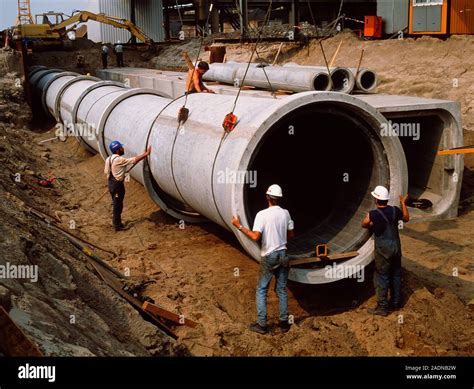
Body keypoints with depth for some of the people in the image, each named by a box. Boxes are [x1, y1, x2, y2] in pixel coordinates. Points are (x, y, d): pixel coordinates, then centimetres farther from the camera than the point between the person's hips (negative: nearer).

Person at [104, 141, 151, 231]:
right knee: (118, 205, 3)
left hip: (111, 182, 9)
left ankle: (116, 222, 33)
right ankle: (117, 225, 12)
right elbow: (135, 160, -22)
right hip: (117, 184, -8)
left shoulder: (108, 159, 3)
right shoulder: (119, 160, -22)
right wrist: (146, 153, -15)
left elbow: (106, 171, 10)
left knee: (116, 203, 21)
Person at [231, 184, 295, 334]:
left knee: (261, 290, 7)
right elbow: (291, 234, 9)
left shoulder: (262, 215, -15)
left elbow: (256, 236, -24)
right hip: (282, 254, 4)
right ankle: (284, 322, 18)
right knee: (282, 289, 13)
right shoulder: (285, 213, 0)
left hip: (268, 256, -4)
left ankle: (261, 324, 8)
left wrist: (239, 226, -19)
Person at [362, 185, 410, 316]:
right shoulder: (395, 210, -5)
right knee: (396, 275, 18)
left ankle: (382, 307, 9)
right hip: (396, 247, 5)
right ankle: (395, 302, 30)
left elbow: (364, 225, -1)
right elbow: (406, 218, 15)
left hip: (383, 250, -5)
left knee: (381, 277, 3)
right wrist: (403, 203, 24)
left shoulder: (373, 214, -19)